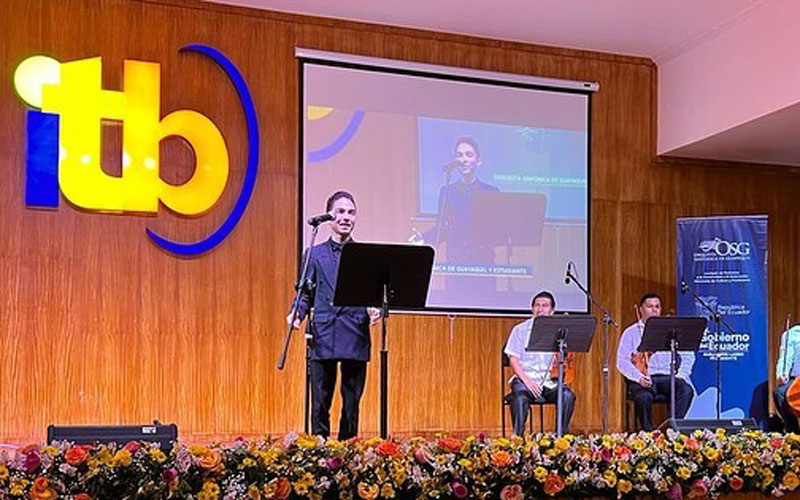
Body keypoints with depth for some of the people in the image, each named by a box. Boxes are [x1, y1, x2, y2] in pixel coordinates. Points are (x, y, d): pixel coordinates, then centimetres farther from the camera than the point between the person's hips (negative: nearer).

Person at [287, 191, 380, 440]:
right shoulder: (315, 254, 13)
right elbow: (306, 294, 10)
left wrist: (375, 311, -12)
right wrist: (297, 314, -9)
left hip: (356, 338, 0)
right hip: (323, 338, 0)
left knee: (352, 403, 4)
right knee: (320, 403, 0)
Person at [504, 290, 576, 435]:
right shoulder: (520, 330, 7)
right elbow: (514, 359, 0)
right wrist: (527, 381, -14)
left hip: (548, 381, 2)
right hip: (525, 379, -2)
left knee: (568, 395, -27)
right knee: (520, 398, -34)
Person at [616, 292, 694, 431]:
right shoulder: (631, 332, 10)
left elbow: (688, 356, 11)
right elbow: (622, 361, -1)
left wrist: (681, 375, -7)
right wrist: (639, 378, -18)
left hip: (667, 377, 2)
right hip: (643, 380, -2)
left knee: (686, 390, -28)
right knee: (643, 397, -34)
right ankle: (648, 431, -15)